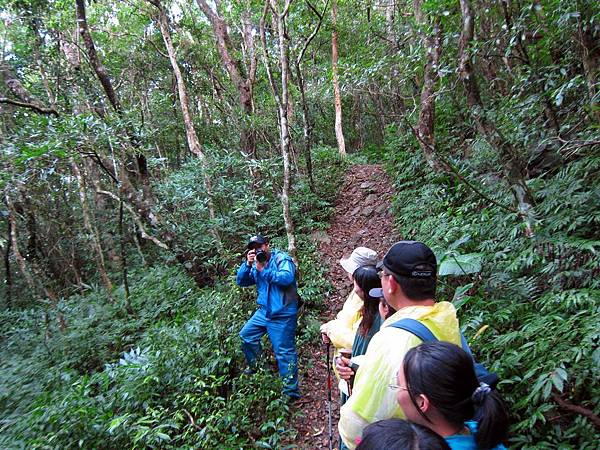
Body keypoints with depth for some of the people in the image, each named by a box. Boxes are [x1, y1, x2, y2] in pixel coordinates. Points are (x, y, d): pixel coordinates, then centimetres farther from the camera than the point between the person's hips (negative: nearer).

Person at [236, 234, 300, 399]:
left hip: (282, 314, -8)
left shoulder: (281, 258, -13)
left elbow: (287, 278, -29)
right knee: (246, 335, 19)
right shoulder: (255, 264, 9)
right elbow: (241, 281, 5)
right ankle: (254, 366, 40)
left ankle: (291, 391, 9)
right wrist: (247, 264, -12)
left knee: (284, 352, -4)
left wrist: (263, 270, -26)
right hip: (264, 311, 8)